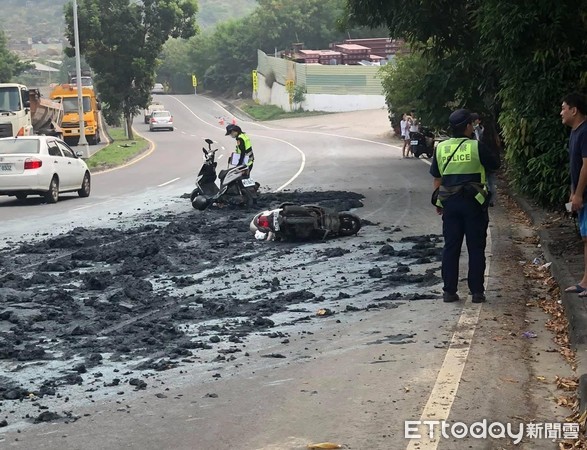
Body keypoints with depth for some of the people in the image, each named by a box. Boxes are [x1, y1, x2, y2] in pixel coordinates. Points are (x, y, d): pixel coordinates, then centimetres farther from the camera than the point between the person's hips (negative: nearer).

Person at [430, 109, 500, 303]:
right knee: (476, 248, 4)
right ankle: (477, 292, 5)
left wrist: (438, 202, 16)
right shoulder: (477, 147, -9)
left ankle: (449, 291, 8)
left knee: (451, 247, 8)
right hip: (473, 202, -3)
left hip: (450, 202, 3)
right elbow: (495, 165, 4)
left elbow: (437, 179, 7)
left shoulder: (440, 148, 2)